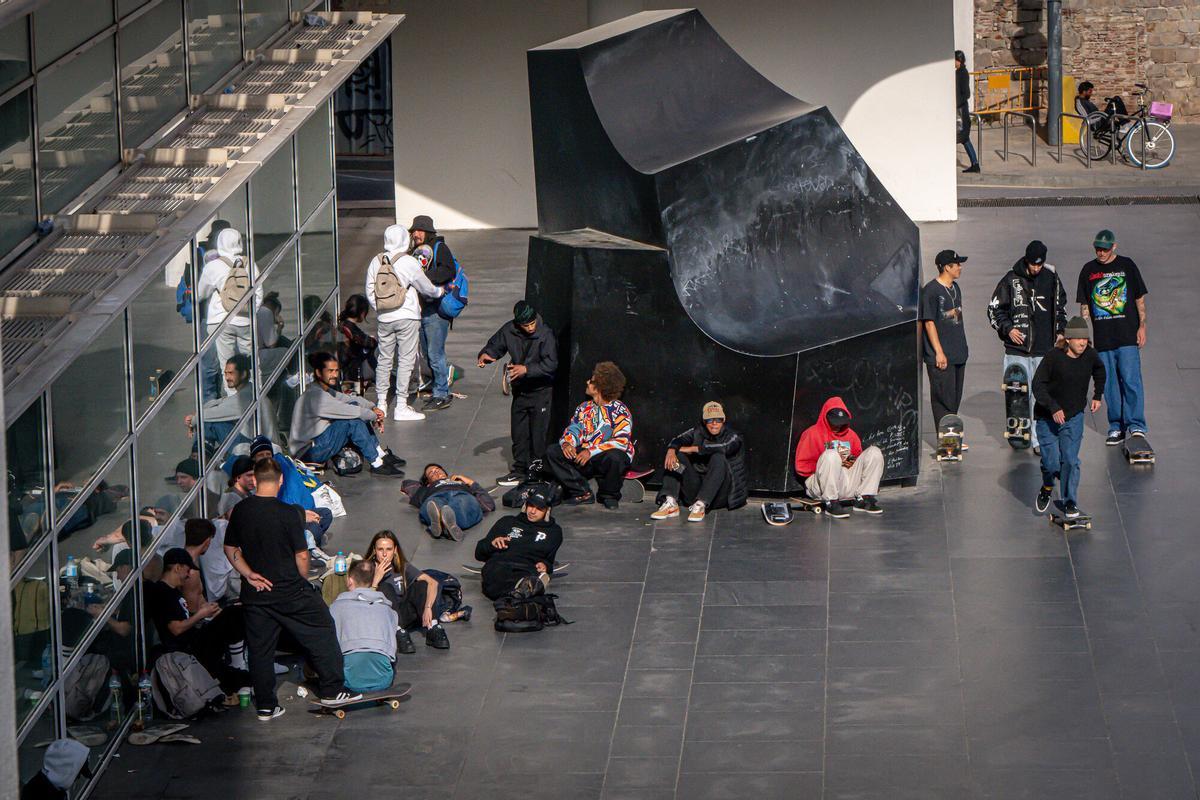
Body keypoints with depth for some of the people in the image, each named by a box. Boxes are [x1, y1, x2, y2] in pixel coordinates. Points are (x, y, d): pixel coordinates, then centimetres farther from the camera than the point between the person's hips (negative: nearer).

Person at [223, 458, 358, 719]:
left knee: (260, 648, 11)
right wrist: (304, 580, 4)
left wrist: (249, 574, 4)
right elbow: (301, 555, -12)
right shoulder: (287, 512, -16)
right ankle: (331, 690, 14)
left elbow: (230, 548, 7)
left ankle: (265, 706, 13)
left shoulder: (240, 511, -1)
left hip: (255, 593, 4)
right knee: (321, 632, 12)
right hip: (290, 590, -4)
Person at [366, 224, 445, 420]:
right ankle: (401, 407, 0)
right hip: (407, 318, -5)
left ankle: (381, 403, 20)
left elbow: (370, 292, 5)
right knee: (405, 360, 0)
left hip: (384, 319, 5)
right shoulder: (408, 263, -13)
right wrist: (438, 292, 18)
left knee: (384, 360, 14)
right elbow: (426, 288, -3)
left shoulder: (376, 261, 0)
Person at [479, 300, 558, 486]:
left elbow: (551, 364, -21)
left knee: (539, 433, -3)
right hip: (520, 389, 5)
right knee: (518, 432, 11)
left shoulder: (545, 334, -18)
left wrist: (527, 369, -28)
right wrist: (485, 355, -10)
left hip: (541, 389, -5)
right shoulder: (509, 331, -5)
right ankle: (520, 469, 21)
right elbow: (495, 345, 12)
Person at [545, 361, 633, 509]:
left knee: (614, 457, -41)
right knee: (552, 452, -11)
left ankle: (610, 496, -11)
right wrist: (566, 443, -16)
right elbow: (573, 430, 10)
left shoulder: (620, 411, -9)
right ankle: (582, 493, -8)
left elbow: (621, 442, -20)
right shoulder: (585, 408, 12)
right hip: (584, 457, 6)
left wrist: (591, 452, -26)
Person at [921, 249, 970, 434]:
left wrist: (961, 346, 19)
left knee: (955, 399, 12)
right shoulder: (931, 290, -13)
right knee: (943, 399, -5)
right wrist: (939, 352, -18)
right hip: (941, 356, -8)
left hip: (958, 354, 8)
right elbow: (929, 322, -14)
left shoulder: (955, 288, 13)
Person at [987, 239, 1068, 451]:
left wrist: (1060, 331, 13)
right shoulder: (1011, 280, -1)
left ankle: (1038, 439, 1)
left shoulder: (1051, 278, 7)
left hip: (1044, 348, 1)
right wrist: (1008, 328, -4)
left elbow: (1060, 306, 22)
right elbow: (994, 308, 7)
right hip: (1017, 349, -1)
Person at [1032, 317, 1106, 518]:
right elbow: (1038, 385, -17)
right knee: (1051, 463, -2)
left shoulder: (1090, 355, -6)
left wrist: (1097, 395, 14)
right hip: (1047, 418, -2)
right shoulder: (1053, 357, -19)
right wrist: (1053, 408, -25)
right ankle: (1047, 487, 30)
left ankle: (1070, 503, 7)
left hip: (1074, 418, 2)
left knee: (1070, 460, -5)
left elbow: (1099, 370, 19)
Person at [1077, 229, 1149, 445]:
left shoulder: (1126, 265, 3)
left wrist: (1142, 326, -1)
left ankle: (1136, 425, -5)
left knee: (1131, 380, -9)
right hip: (1102, 338, 3)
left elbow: (1140, 298, 6)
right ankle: (1116, 426, 12)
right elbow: (1084, 305, 14)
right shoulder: (1088, 270, 10)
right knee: (1109, 384, 5)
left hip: (1127, 336, -3)